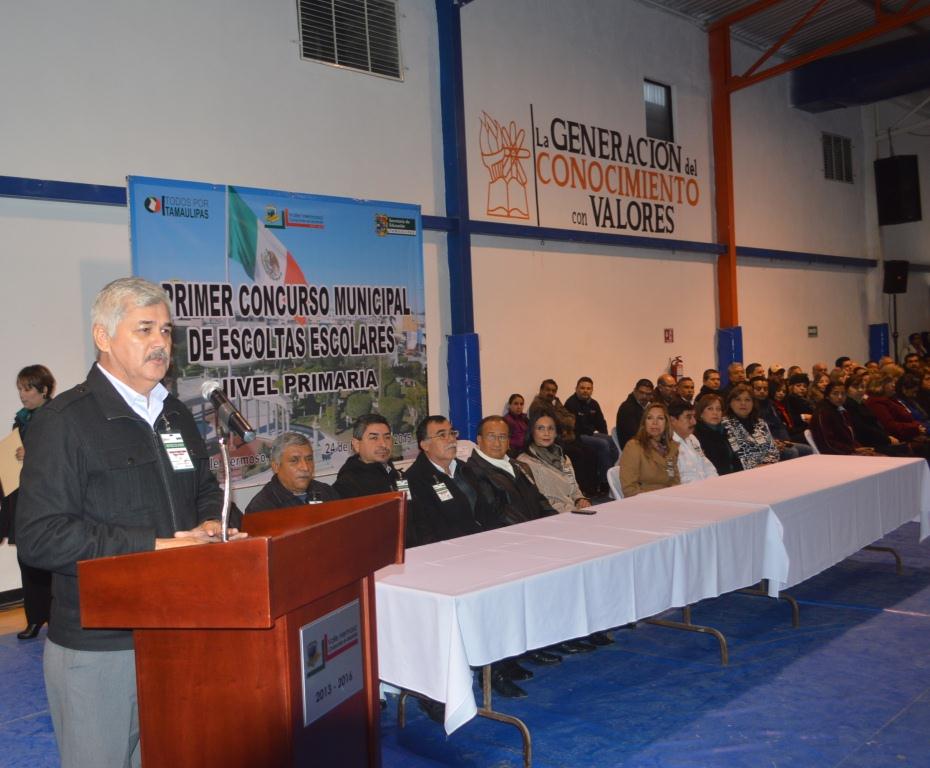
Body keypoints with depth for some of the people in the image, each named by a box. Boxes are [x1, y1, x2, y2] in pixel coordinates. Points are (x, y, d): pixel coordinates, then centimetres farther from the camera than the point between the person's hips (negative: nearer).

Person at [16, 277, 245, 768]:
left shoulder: (175, 415, 11)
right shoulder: (64, 421, -12)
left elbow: (205, 491, 24)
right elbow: (38, 538, -19)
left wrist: (208, 526, 0)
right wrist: (155, 547, -22)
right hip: (96, 649, -6)